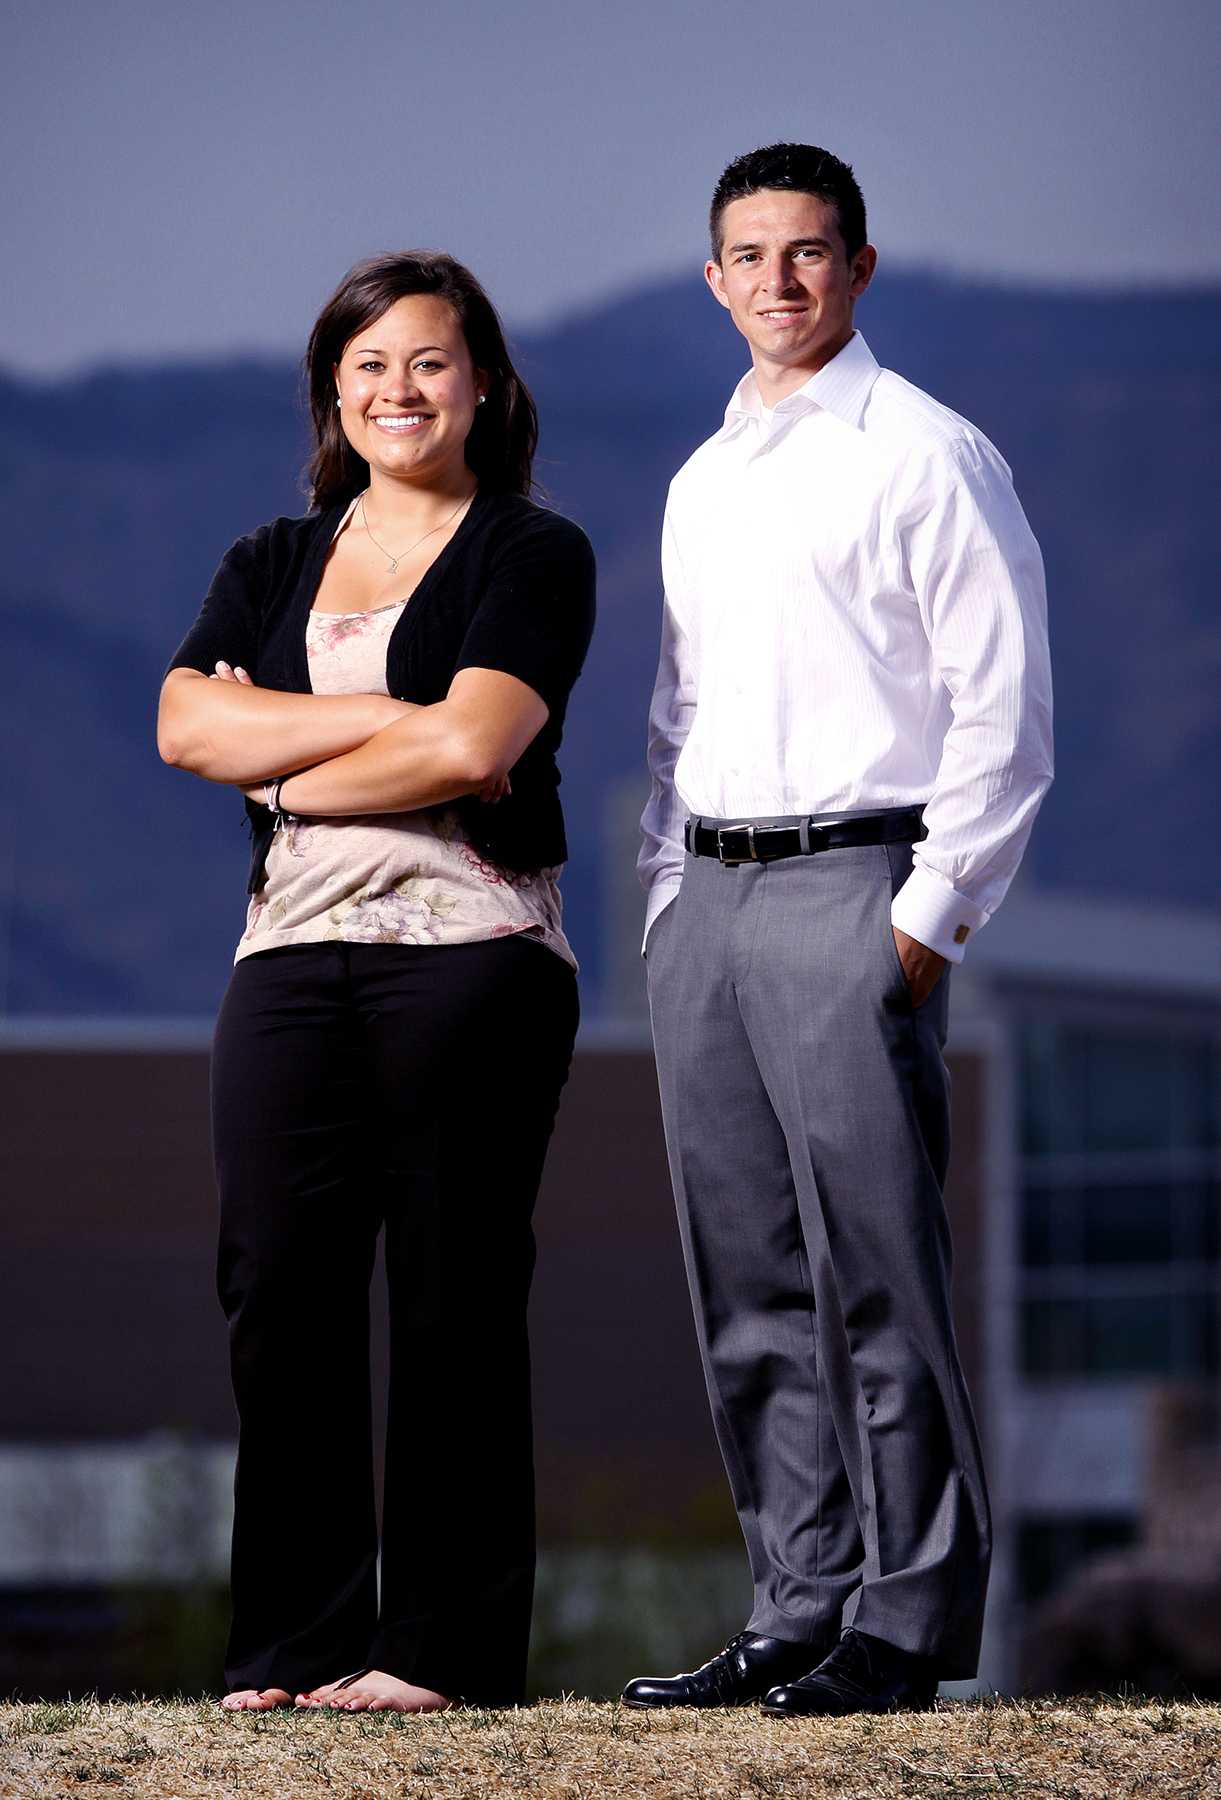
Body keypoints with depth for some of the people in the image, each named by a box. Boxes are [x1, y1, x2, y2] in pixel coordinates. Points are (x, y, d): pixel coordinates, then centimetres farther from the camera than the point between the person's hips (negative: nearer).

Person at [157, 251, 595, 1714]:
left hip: (469, 951, -4)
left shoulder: (532, 554, 6)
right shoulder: (273, 564, 19)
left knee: (453, 1301, -5)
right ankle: (297, 1641, 1)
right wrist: (384, 720, -7)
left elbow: (473, 744, -11)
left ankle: (445, 1645, -1)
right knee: (279, 1287, -5)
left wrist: (280, 764, -2)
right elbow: (186, 723, 2)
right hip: (294, 957, 4)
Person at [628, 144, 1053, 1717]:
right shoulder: (700, 485, 19)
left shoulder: (927, 458, -3)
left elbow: (1003, 709, -7)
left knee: (871, 1274, -9)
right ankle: (801, 1609, 11)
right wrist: (668, 907, 14)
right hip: (706, 896, 7)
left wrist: (930, 923, -13)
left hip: (851, 887, -7)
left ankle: (906, 1623, -6)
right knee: (749, 1291, 6)